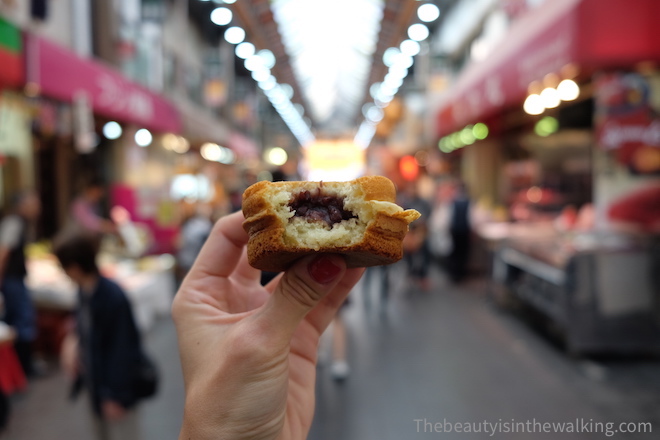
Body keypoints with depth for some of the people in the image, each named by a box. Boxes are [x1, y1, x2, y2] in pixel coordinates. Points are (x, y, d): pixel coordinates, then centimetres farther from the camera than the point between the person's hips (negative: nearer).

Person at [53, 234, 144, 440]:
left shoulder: (113, 297, -29)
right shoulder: (85, 290, -6)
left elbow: (122, 349, -23)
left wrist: (116, 395, -17)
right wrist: (73, 340, -4)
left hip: (114, 386, -7)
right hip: (94, 382, 8)